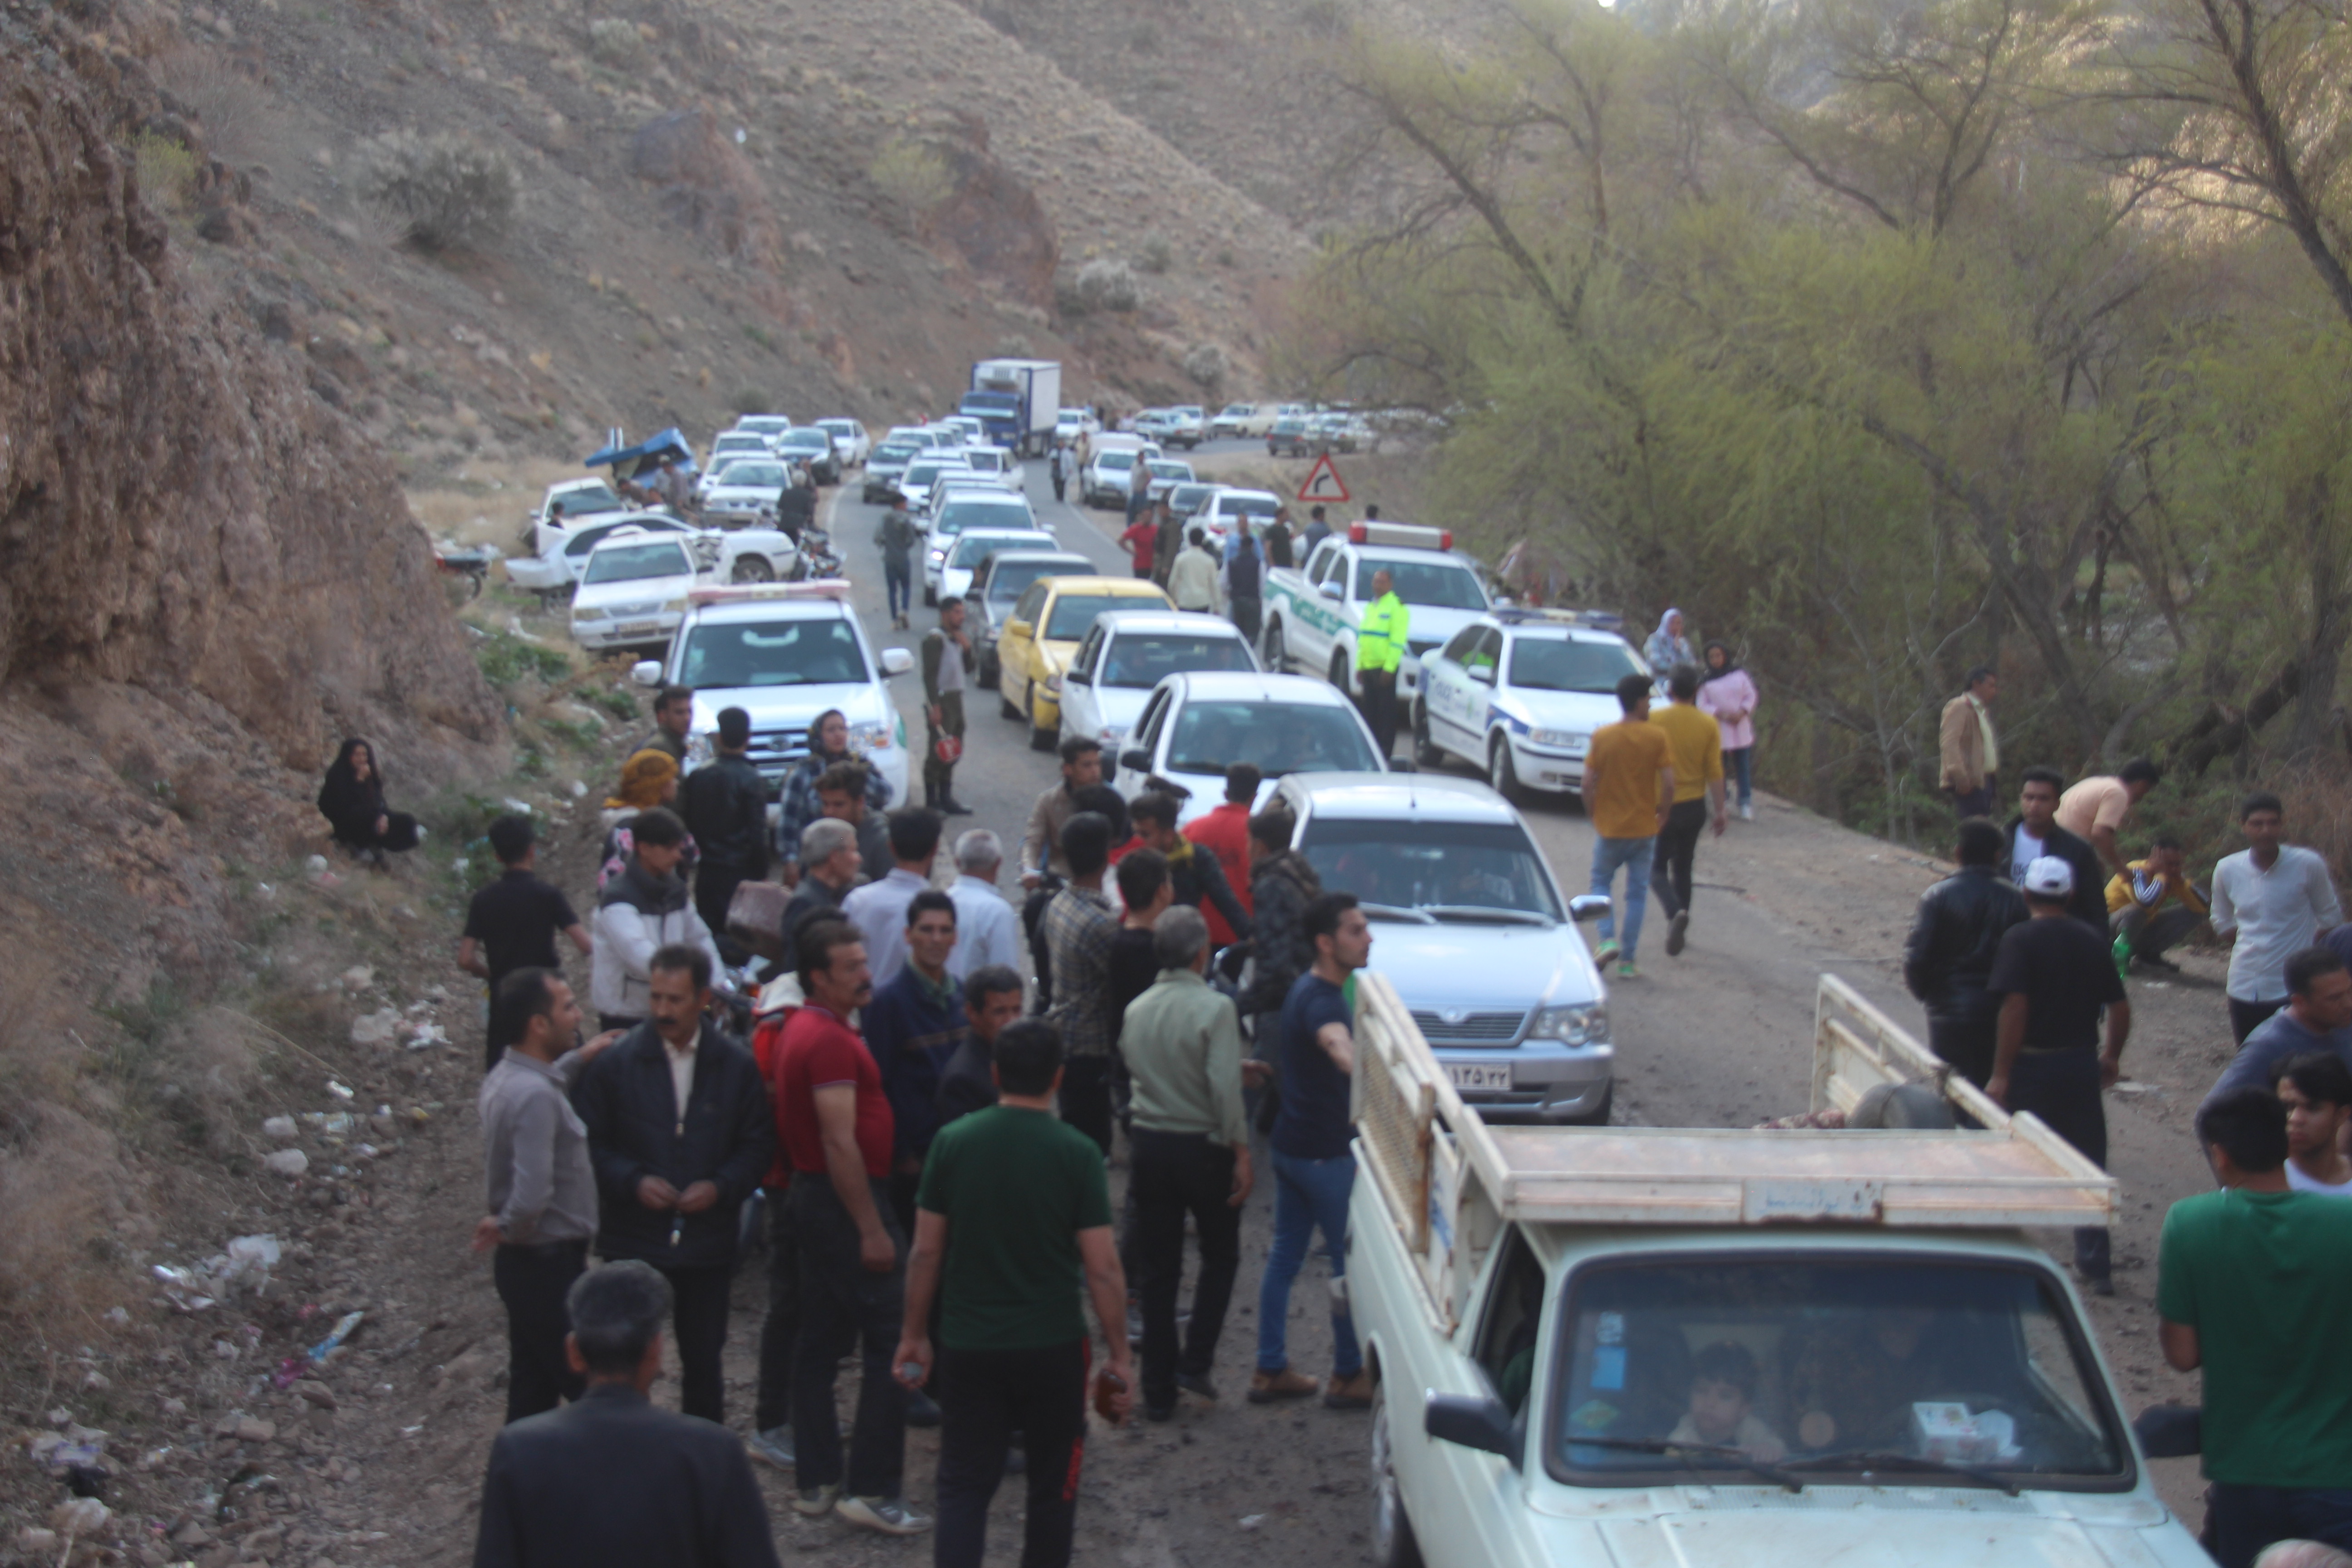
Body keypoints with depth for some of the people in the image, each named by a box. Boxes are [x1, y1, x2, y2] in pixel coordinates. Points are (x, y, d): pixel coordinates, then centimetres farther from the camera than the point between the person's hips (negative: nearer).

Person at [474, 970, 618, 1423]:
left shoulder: (507, 1076, 4)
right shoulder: (535, 1096, -26)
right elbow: (532, 1198, -33)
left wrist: (574, 1062, 16)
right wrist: (505, 1227, -13)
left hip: (524, 1262, 9)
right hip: (549, 1266, -9)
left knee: (532, 1391, 16)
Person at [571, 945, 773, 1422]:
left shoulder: (737, 1066, 0)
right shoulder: (616, 1062, -4)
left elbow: (758, 1146, 4)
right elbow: (589, 1144, 0)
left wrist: (721, 1188, -13)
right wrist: (633, 1182, -16)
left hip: (708, 1243, 1)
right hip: (633, 1241, -1)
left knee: (704, 1364, 10)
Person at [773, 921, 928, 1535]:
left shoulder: (803, 1029, 13)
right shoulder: (831, 1040, -18)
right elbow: (840, 1143, -23)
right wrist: (872, 1230, -21)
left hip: (812, 1196, 10)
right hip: (846, 1202, -10)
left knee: (822, 1343, 13)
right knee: (890, 1344, -6)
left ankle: (816, 1482, 18)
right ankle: (873, 1489, -5)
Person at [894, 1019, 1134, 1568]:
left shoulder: (953, 1142, -4)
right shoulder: (1076, 1153, -10)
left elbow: (926, 1251, 0)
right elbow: (1103, 1268, -10)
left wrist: (914, 1334, 12)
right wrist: (1120, 1356, -1)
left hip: (967, 1345, 1)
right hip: (1053, 1347, -1)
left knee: (964, 1485, 6)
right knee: (1052, 1484, 16)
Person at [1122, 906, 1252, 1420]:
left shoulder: (1136, 1010, 3)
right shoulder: (1215, 1008, -15)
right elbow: (1225, 1089, -21)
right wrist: (1241, 1152, -12)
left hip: (1150, 1145, 4)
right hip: (1204, 1147, -4)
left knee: (1158, 1271, 9)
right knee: (1220, 1257, 16)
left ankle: (1158, 1390, 11)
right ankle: (1196, 1362, 5)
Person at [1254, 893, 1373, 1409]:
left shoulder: (1307, 990, 9)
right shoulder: (1323, 1001, -23)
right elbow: (1341, 1051, -47)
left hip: (1291, 1146, 10)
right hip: (1325, 1153, -10)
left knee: (1285, 1255, 14)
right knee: (1350, 1264, 2)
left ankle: (1270, 1370, 20)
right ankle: (1348, 1376, 12)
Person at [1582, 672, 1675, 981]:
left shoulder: (1602, 736, -6)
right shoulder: (1657, 737, -8)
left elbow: (1588, 782, -8)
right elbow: (1669, 783, -12)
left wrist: (1592, 815, 7)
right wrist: (1662, 814, 4)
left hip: (1609, 827, 0)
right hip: (1644, 827, 0)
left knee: (1601, 881, 19)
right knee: (1637, 892, 10)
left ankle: (1608, 940, -2)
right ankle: (1627, 960, 9)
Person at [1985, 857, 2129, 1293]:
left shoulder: (2020, 940, -10)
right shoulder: (2091, 942, 5)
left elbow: (2015, 1008, -19)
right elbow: (2120, 1008, 6)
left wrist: (2000, 1074, -16)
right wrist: (2111, 1057, 22)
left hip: (2032, 1064, -4)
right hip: (2080, 1065, 4)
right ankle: (2097, 1268, 10)